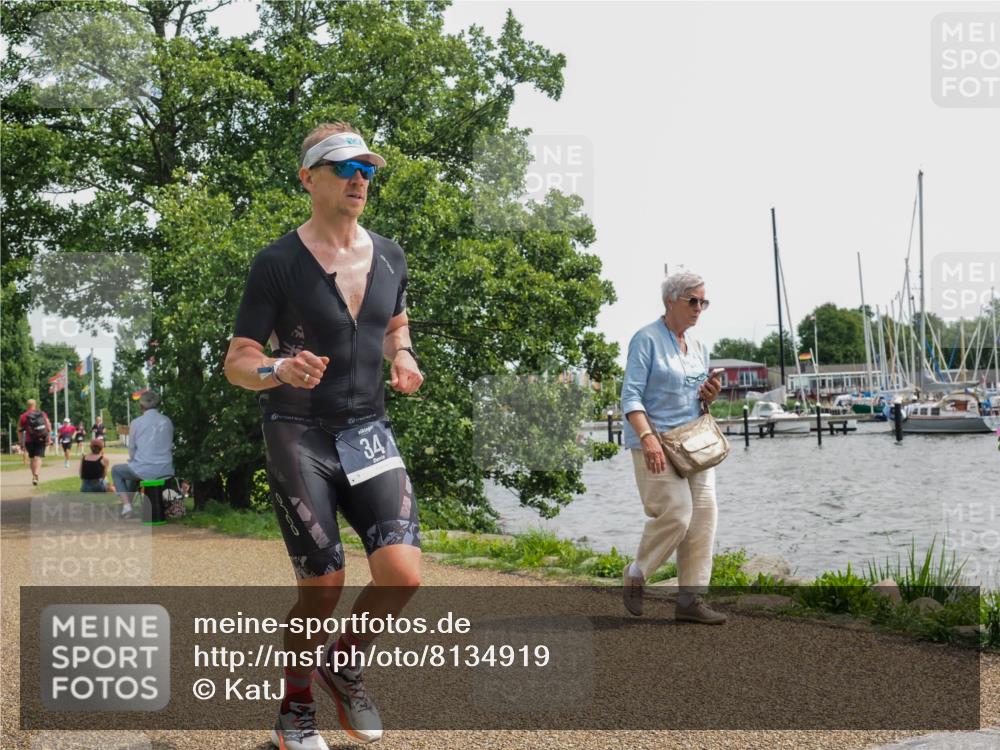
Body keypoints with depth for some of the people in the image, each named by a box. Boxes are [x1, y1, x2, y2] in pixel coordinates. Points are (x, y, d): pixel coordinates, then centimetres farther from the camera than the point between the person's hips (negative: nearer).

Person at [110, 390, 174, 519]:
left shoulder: (136, 423, -6)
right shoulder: (167, 421, 4)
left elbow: (132, 451, 1)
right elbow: (170, 446, 11)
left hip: (146, 470, -5)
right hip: (166, 470, 5)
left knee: (116, 470, 26)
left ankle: (127, 506, 12)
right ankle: (128, 502, 45)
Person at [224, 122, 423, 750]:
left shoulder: (389, 255, 7)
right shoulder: (278, 263, -9)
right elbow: (238, 363, -7)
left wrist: (403, 357, 3)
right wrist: (281, 370, -29)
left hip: (370, 433, 4)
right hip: (300, 437, -4)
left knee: (402, 574, -13)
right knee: (323, 590, -5)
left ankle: (345, 665, 17)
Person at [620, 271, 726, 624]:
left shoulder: (698, 348, 16)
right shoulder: (647, 339, -6)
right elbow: (631, 396, -13)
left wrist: (709, 396, 0)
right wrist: (648, 438, -26)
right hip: (657, 440, -7)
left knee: (703, 514, -2)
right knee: (676, 512, -15)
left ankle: (691, 599, 3)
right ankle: (635, 575, 8)